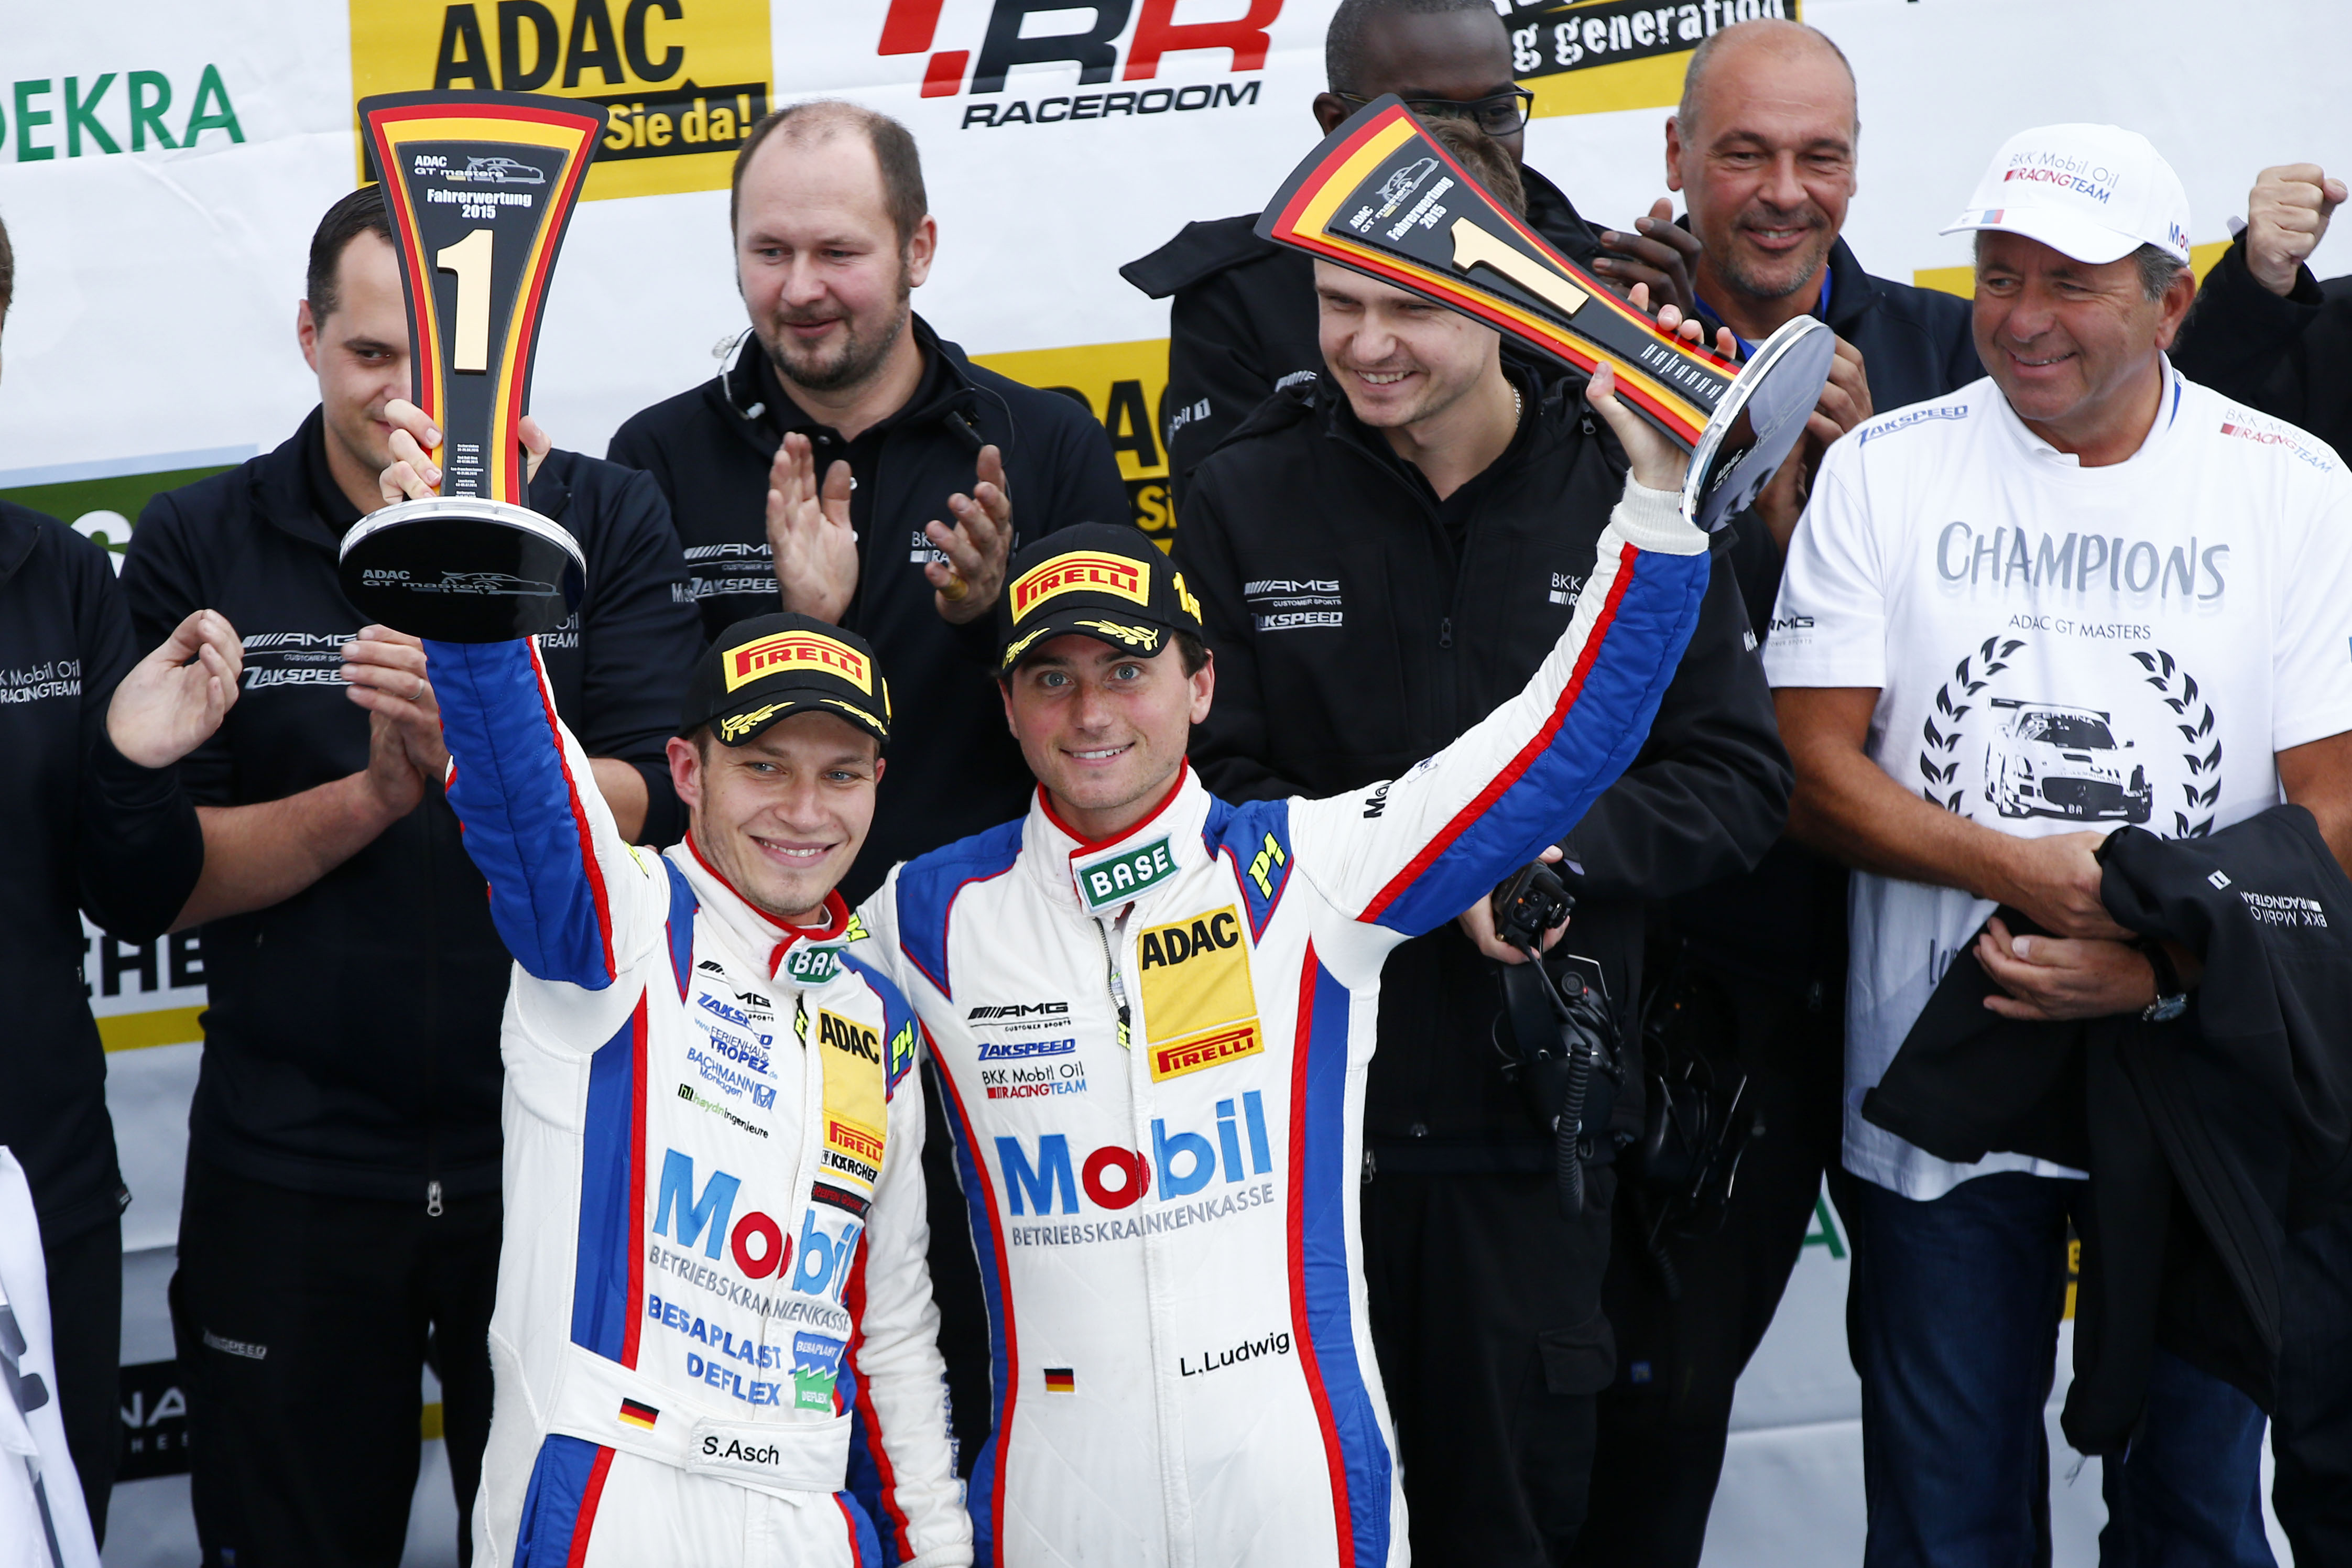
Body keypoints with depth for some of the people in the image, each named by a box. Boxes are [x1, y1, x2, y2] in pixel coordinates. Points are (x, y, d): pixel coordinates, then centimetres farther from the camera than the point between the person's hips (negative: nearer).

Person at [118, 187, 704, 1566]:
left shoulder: (611, 525, -1)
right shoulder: (197, 548, -1)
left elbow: (661, 808, -11)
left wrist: (471, 752, -28)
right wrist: (373, 795, -21)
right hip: (291, 1172, 0)